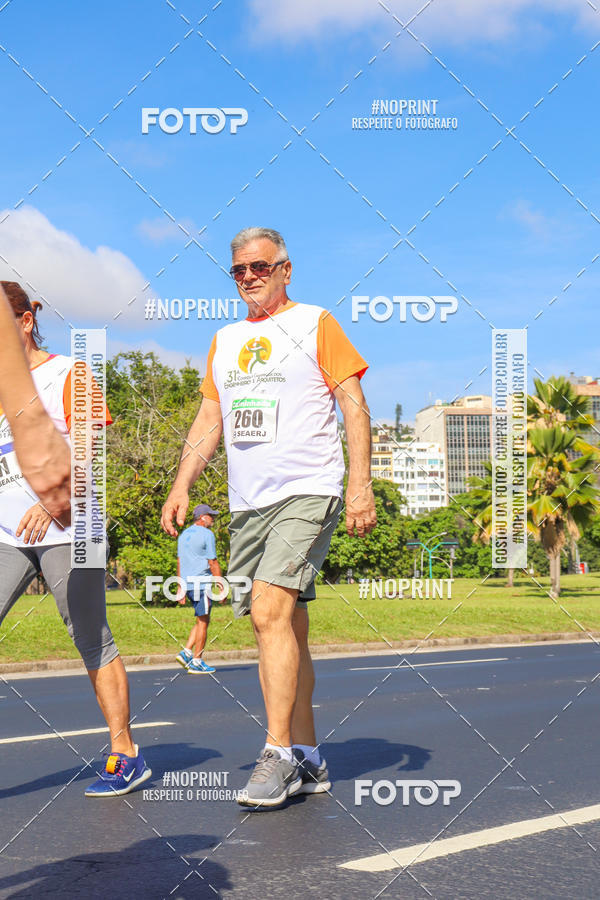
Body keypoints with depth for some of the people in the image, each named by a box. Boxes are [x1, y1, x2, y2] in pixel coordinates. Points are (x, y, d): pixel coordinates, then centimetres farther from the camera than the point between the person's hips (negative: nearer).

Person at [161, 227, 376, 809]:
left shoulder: (315, 324, 3)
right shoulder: (224, 341, 19)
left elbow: (353, 404, -2)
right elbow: (208, 421, 20)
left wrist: (360, 483, -12)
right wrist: (182, 486, 8)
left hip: (306, 492, -6)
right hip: (247, 503, 6)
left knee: (270, 611, -19)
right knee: (283, 625, 7)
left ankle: (279, 755, -16)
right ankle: (307, 760, 13)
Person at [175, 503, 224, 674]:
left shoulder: (184, 535, 16)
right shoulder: (207, 535, -9)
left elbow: (179, 562, 18)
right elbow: (213, 564, -11)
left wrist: (181, 587, 21)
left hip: (187, 583, 8)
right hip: (201, 583, -8)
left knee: (201, 620, 16)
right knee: (203, 622, -2)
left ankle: (186, 653, 6)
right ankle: (196, 662, -1)